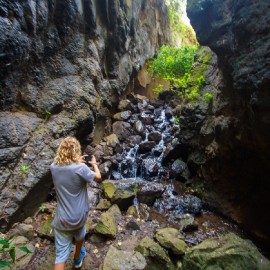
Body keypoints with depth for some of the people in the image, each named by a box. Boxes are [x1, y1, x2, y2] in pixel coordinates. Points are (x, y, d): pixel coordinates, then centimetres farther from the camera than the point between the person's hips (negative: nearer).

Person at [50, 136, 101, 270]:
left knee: (61, 255, 12)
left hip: (62, 219, 1)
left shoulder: (54, 167, -10)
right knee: (80, 235, 31)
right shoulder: (81, 168, -24)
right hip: (79, 216, -1)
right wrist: (94, 163, 7)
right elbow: (98, 177, -7)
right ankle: (77, 259, 57)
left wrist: (78, 162, 16)